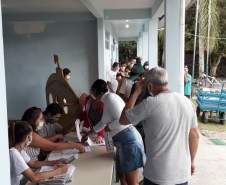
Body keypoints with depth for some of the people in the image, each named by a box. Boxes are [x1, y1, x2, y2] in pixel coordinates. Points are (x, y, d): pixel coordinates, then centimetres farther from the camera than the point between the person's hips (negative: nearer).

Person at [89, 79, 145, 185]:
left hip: (128, 140, -10)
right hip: (122, 142, 10)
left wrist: (109, 127, 4)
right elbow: (103, 122, 33)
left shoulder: (110, 97, -10)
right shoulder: (107, 100, 18)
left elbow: (122, 120, -14)